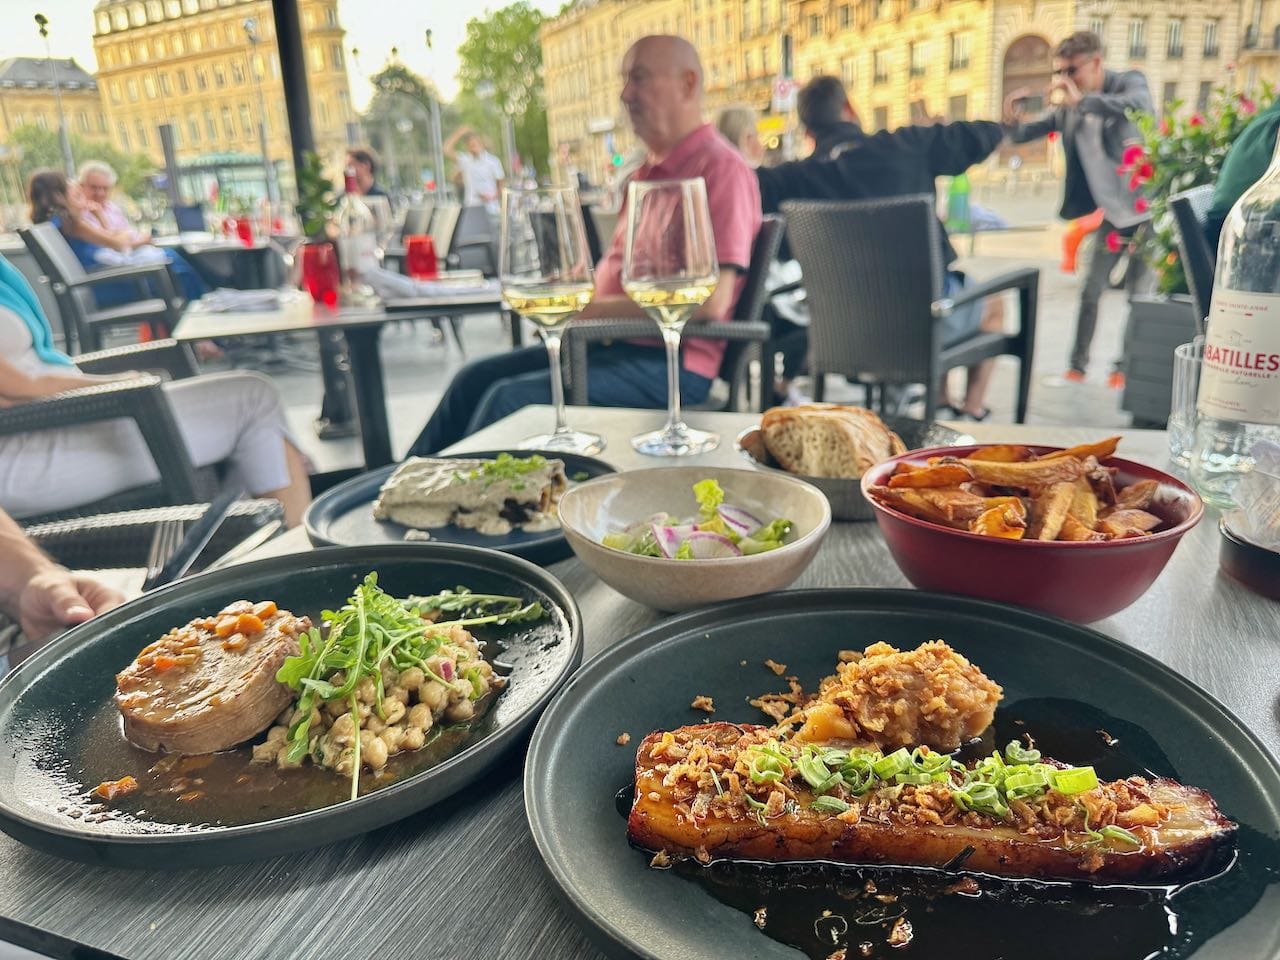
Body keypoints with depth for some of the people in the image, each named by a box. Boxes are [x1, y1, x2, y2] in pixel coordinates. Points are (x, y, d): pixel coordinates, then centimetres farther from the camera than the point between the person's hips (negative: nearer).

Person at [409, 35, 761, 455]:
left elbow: (710, 302, -22)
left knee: (509, 400, -23)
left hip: (669, 363, -9)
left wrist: (591, 307, -16)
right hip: (609, 340, 9)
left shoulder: (720, 167, -11)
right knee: (474, 380, 6)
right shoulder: (647, 169, 19)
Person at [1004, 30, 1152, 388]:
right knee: (1090, 290, 3)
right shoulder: (1067, 107, 0)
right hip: (1110, 211, 4)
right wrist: (1012, 119, -21)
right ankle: (1077, 365, 12)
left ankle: (1126, 365, 13)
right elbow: (1024, 134, 3)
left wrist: (1082, 100, -41)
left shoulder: (1129, 82, -10)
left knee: (1138, 291, 2)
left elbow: (1140, 104, -32)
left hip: (1146, 206, -4)